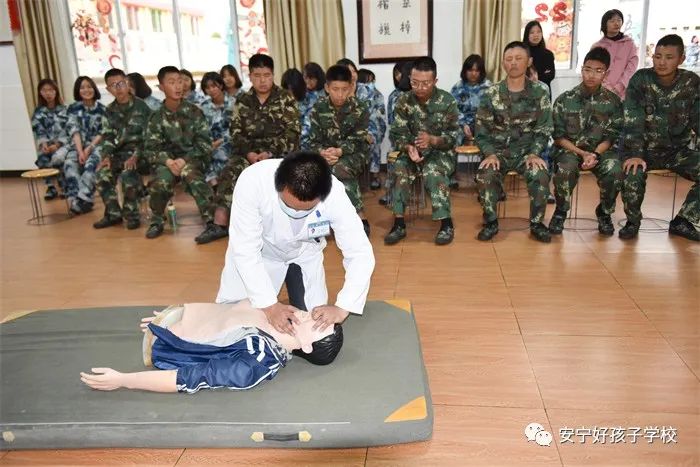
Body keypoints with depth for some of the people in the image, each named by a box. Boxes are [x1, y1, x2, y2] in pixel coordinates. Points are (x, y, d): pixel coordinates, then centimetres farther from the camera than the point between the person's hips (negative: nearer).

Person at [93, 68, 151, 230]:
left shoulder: (141, 106, -4)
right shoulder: (110, 110, 11)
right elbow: (107, 136, 10)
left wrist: (135, 156, -21)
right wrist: (106, 156, -8)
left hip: (139, 152, -5)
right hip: (120, 151, 5)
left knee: (126, 175, -31)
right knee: (102, 173, -19)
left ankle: (131, 214, -11)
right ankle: (113, 214, -4)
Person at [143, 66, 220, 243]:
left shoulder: (194, 112, 1)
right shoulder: (157, 117, 6)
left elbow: (204, 144, -5)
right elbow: (150, 149, 1)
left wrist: (184, 160, -20)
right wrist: (167, 161, -19)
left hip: (194, 158, -2)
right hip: (169, 160, 2)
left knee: (188, 171, -37)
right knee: (162, 180, -31)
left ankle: (212, 222, -39)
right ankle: (157, 220, -3)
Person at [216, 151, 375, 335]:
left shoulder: (334, 195, -34)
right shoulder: (252, 182, -38)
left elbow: (361, 254, -27)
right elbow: (245, 250, -31)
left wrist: (342, 308, -38)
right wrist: (269, 305, -37)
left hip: (304, 253, 1)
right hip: (256, 252, 0)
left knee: (314, 323, -4)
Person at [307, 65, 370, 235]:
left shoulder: (360, 109, -5)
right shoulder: (318, 108, 0)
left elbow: (358, 141, -11)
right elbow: (313, 141, -2)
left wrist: (339, 151, -31)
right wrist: (322, 152, -25)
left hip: (353, 154, -2)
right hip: (327, 154, 2)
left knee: (339, 169, -35)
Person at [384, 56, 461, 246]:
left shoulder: (447, 101, -8)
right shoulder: (403, 101, -2)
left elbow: (454, 137, -8)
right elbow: (397, 134, -4)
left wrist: (432, 140, -28)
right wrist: (408, 147, -27)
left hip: (441, 152, -2)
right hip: (412, 151, 2)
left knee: (433, 172, -34)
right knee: (399, 170, -30)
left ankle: (446, 223, -22)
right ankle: (399, 223, -23)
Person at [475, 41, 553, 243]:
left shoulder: (539, 94, 2)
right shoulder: (491, 94, 1)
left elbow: (543, 130, 2)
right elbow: (481, 130, 0)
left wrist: (534, 154, -15)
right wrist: (490, 154, -17)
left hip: (526, 151, 0)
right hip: (498, 150, 0)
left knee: (541, 176, -30)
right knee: (485, 176, -30)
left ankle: (536, 223, -7)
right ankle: (491, 222, -8)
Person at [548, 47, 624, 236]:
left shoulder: (613, 101, 0)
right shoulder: (565, 100, -3)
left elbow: (611, 137, -1)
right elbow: (558, 136, -3)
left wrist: (595, 154, -21)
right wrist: (582, 153, -16)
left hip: (601, 150, 1)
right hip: (569, 148, -1)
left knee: (615, 171, -30)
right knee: (565, 169, -35)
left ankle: (604, 212, 0)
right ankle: (561, 210, -7)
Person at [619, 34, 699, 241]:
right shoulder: (641, 79, -9)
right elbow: (633, 121, -17)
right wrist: (635, 154, -28)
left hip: (678, 149, 3)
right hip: (645, 148, -3)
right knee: (632, 173, -33)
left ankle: (683, 221, 0)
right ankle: (633, 221, -5)